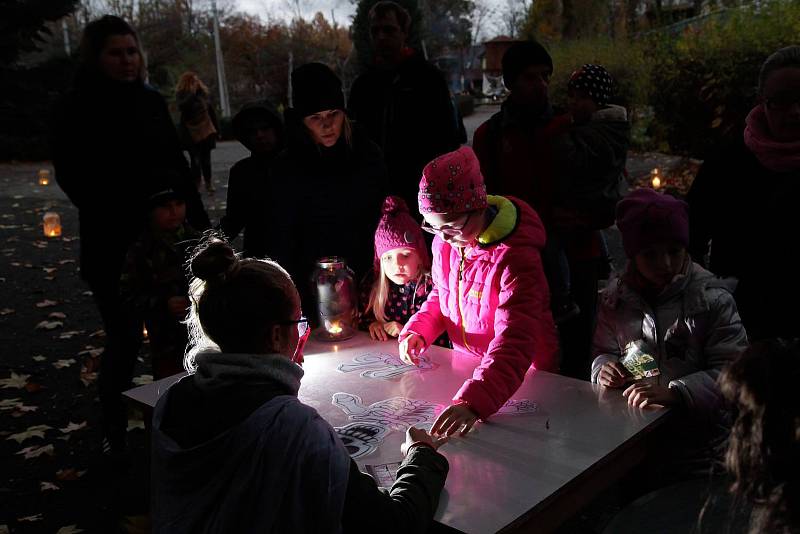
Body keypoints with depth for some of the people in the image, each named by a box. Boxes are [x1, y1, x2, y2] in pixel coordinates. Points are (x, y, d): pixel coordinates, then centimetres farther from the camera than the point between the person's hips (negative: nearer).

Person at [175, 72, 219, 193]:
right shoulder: (181, 95, -2)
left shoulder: (203, 93, 5)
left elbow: (211, 112, 9)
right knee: (195, 160, 0)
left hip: (206, 131, 2)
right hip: (191, 132, -2)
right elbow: (182, 106, -23)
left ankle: (209, 183, 14)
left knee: (206, 159, 6)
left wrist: (216, 130, 8)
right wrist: (192, 93, -23)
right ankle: (196, 184, 5)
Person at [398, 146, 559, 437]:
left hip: (522, 378, -6)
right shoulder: (446, 240, -3)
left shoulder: (515, 259, -25)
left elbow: (514, 344, -34)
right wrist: (417, 330, -5)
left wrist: (472, 402, -48)